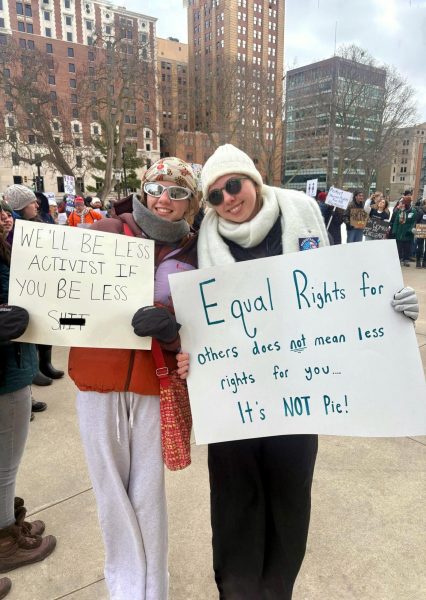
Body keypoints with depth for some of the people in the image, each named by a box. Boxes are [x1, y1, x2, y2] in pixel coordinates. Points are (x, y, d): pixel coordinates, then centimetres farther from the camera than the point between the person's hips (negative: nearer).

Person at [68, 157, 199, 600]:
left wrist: (168, 327, -20)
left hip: (154, 382, 0)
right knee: (111, 487, 12)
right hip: (98, 378, 1)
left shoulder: (193, 254, 3)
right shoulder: (105, 232, 2)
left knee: (148, 490, 8)